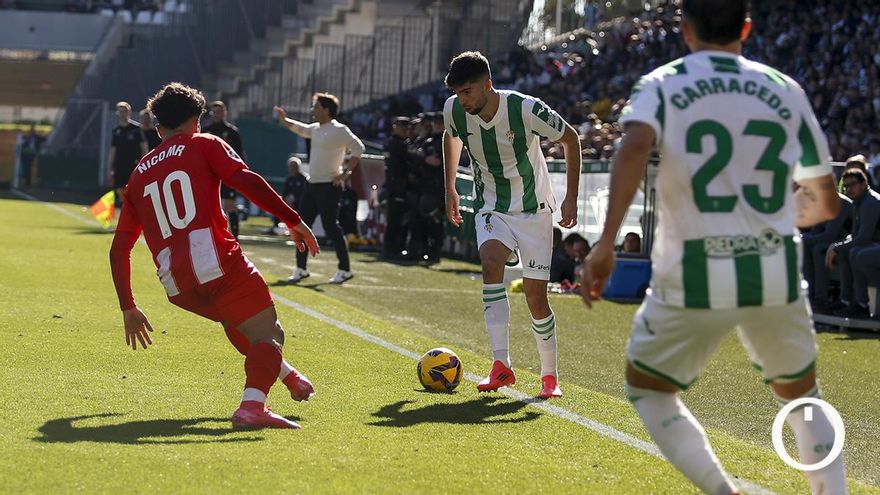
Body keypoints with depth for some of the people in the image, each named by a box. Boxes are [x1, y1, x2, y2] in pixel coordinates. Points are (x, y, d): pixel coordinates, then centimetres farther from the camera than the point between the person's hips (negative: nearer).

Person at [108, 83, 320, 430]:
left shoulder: (138, 174, 25)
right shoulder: (203, 145, 12)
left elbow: (119, 250, 24)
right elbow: (246, 181, -7)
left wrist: (128, 308, 30)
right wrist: (293, 221, -6)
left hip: (177, 288, 6)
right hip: (217, 264, -6)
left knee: (235, 321, 33)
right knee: (267, 334, -4)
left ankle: (287, 375, 46)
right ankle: (252, 405, -30)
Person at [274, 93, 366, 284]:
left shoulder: (339, 130, -13)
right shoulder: (316, 128, 12)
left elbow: (358, 148, -19)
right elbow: (299, 128, 32)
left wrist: (346, 173, -19)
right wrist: (284, 120, 17)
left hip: (329, 187, -9)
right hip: (313, 185, 9)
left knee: (331, 227, -7)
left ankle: (345, 269, 3)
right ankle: (301, 269, 15)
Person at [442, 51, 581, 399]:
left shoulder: (526, 109, -24)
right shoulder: (454, 111, -12)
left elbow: (570, 139, -8)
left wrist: (571, 197, -10)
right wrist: (450, 188, 14)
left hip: (533, 210, -2)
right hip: (491, 208, 2)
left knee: (536, 297, -5)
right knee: (490, 263, -28)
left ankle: (549, 376, 16)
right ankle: (501, 365, -31)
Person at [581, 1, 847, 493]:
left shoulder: (662, 85, 3)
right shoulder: (785, 90, 11)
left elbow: (636, 145, -21)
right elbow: (826, 203, 16)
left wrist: (607, 241, -23)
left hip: (695, 279, -2)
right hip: (776, 273, 3)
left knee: (647, 387, 20)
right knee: (802, 395, 25)